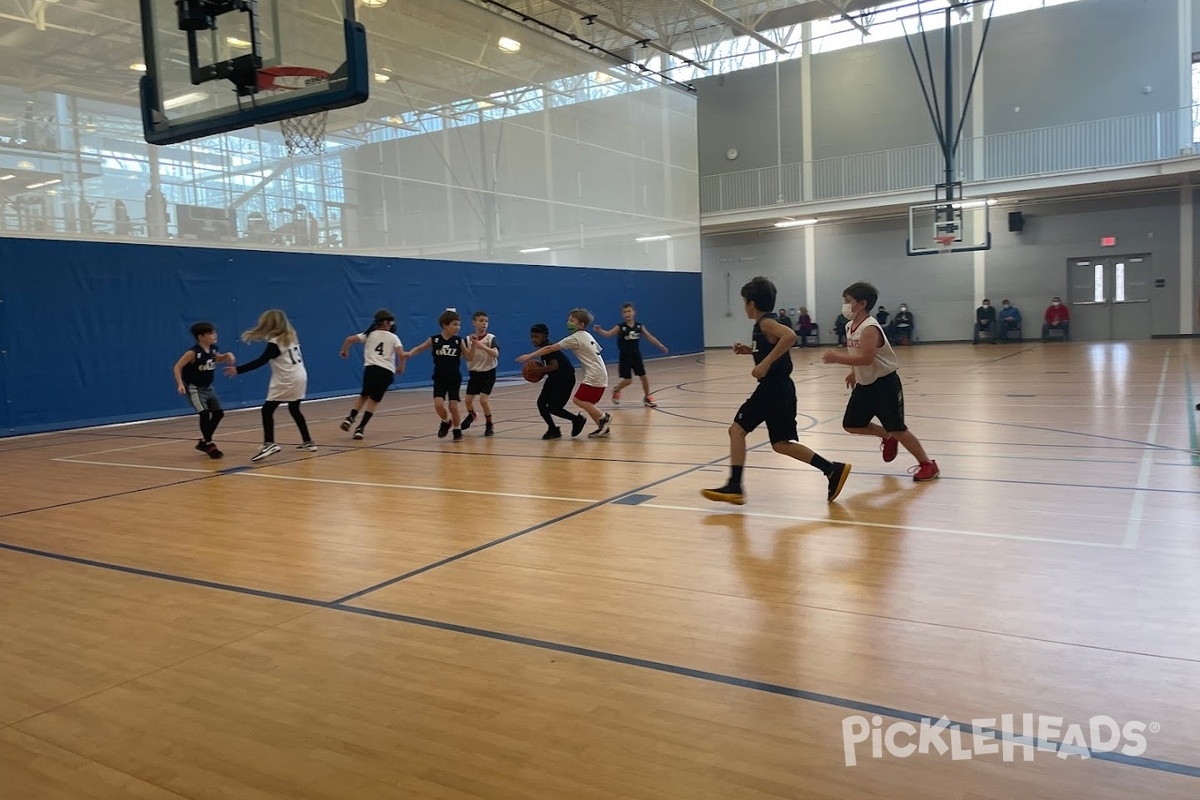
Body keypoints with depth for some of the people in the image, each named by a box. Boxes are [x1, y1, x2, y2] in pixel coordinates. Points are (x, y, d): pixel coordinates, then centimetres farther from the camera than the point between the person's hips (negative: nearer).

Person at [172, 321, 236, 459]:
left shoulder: (213, 350, -3)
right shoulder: (193, 353, -23)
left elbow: (218, 359, 20)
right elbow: (177, 367, -21)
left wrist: (227, 356, -1)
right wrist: (180, 384, -31)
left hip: (208, 387, 8)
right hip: (194, 388, -8)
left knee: (218, 413, 8)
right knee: (205, 414, -16)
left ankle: (204, 442, 23)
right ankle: (209, 444, -2)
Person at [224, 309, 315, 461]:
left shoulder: (275, 343, -12)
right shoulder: (291, 337, 10)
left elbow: (260, 362, -18)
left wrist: (238, 370, -20)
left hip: (287, 380, -9)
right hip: (300, 377, 9)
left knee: (267, 410, -8)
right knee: (294, 409, 20)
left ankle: (269, 444, -23)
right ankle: (308, 442, 21)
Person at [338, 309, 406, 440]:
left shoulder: (370, 334, 12)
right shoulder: (393, 337, 7)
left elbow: (349, 339, 3)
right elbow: (401, 354, -7)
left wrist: (344, 351, 22)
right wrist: (401, 368, 11)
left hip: (371, 369, 2)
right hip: (386, 372, -2)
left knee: (364, 396, 21)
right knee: (374, 400, 4)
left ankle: (350, 418, 0)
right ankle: (361, 428, -4)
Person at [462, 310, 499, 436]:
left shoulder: (491, 338, -10)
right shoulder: (469, 339, -4)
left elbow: (496, 354, -26)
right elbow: (469, 358, -12)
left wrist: (482, 346, -37)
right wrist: (473, 345, -26)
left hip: (488, 373, -3)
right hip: (474, 373, 3)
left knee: (483, 399, -15)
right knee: (468, 400, 4)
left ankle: (489, 425, 6)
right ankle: (471, 415, 39)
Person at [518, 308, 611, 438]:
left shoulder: (574, 338, -12)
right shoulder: (587, 336, 14)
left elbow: (550, 348, -13)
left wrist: (530, 356, -12)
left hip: (594, 376, -9)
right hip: (600, 374, 9)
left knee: (579, 400, -10)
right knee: (587, 402, 11)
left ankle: (603, 417, -8)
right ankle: (603, 428, 10)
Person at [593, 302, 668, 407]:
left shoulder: (639, 326, -1)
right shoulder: (620, 327, -12)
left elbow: (650, 337, 8)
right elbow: (607, 334, -24)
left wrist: (661, 346, 8)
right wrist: (599, 330, -44)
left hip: (636, 356, 4)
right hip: (625, 357, -4)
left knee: (644, 377, 6)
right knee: (628, 380, -4)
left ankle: (647, 398, 24)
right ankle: (616, 391, 26)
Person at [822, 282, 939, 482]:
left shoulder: (870, 328, -23)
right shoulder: (850, 327, 5)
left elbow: (866, 358, -33)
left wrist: (837, 358, -33)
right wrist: (854, 373, 12)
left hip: (885, 384, -9)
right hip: (865, 384, 9)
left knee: (897, 429, -5)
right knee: (851, 425, 10)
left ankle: (928, 464, 11)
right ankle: (887, 437, 33)